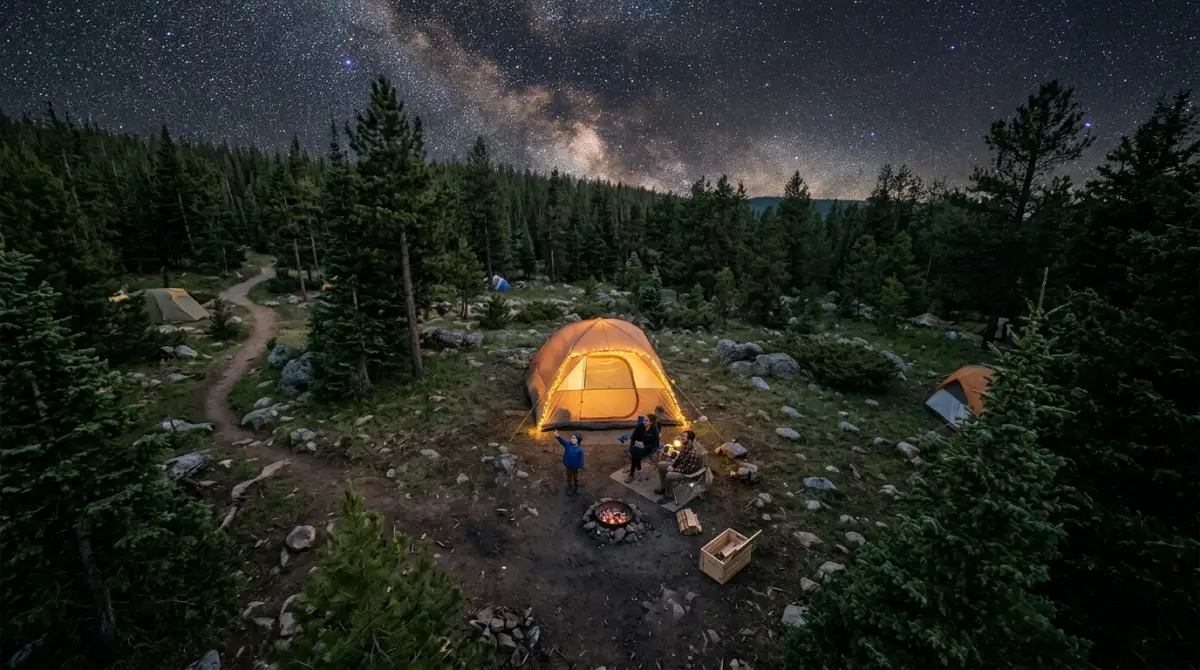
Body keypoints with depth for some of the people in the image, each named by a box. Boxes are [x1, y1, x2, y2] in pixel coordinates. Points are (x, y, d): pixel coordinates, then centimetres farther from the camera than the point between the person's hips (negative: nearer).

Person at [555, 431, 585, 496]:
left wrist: (581, 467, -10)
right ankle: (570, 488, 43)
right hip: (568, 466, 2)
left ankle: (576, 488, 46)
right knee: (569, 477, 21)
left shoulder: (580, 449, -24)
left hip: (576, 466, -2)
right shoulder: (568, 444, -19)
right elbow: (562, 440, -36)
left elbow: (581, 458, -15)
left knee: (575, 477, 22)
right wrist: (558, 436, -56)